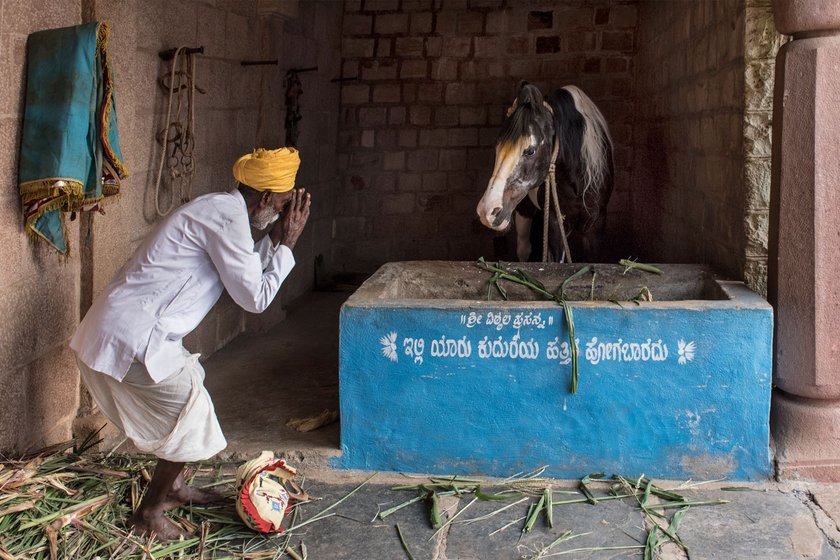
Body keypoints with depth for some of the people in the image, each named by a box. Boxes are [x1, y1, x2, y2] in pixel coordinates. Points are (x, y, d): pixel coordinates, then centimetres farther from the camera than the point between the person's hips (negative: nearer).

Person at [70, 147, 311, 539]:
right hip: (132, 341, -10)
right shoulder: (227, 217, -17)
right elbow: (255, 298, -13)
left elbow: (245, 276, 21)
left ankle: (172, 487, 41)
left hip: (123, 328, 10)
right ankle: (148, 514, 19)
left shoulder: (220, 209, 13)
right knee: (191, 423, 4)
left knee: (189, 395, 25)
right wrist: (286, 245, -4)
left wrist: (274, 238, 13)